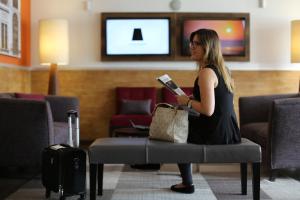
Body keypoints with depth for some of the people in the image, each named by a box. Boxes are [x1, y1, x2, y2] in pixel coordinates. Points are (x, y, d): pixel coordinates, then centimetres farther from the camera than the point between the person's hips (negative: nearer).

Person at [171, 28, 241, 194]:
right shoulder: (222, 69, 9)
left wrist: (188, 102, -10)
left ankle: (187, 184, 28)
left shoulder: (206, 72, -19)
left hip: (216, 135, -8)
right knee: (188, 122, 29)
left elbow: (208, 110, -26)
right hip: (229, 132, 8)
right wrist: (192, 98, 12)